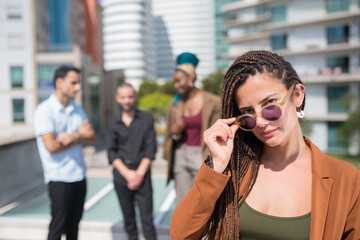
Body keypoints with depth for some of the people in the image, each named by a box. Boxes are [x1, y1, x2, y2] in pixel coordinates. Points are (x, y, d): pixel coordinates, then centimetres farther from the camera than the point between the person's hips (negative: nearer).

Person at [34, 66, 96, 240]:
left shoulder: (77, 110, 9)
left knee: (74, 224, 14)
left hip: (79, 175, 6)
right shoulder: (45, 110, -11)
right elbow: (51, 146, -20)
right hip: (59, 178, -6)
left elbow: (92, 137, 2)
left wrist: (74, 136, -18)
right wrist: (80, 136, -7)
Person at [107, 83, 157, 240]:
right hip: (121, 174, 2)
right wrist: (127, 173, -7)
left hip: (142, 173, -2)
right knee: (128, 218, 9)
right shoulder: (114, 123, 7)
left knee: (147, 218, -3)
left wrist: (139, 173, -9)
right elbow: (112, 153, 5)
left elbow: (150, 149, -1)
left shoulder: (146, 119, 3)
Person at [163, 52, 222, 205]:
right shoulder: (175, 106, 6)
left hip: (203, 157, -4)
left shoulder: (213, 103, -6)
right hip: (181, 156, 4)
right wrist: (174, 132, -7)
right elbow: (168, 136, 14)